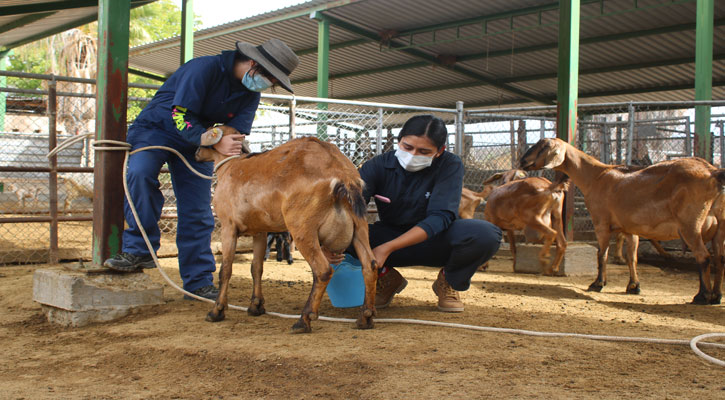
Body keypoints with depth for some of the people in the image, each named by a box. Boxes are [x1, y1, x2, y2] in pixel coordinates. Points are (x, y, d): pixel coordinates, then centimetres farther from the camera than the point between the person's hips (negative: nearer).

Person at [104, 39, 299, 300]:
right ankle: (138, 249, -22)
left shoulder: (251, 95, -3)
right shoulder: (205, 68, -25)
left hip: (198, 144, 6)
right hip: (156, 129, -5)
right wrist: (215, 142, -40)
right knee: (140, 173, -34)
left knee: (198, 213, -2)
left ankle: (199, 282, 5)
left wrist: (210, 137, -36)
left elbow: (236, 134, -13)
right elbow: (181, 115, -28)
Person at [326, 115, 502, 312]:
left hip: (435, 241, -1)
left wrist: (388, 248, -38)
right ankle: (386, 277, 2)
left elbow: (440, 217, -27)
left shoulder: (450, 165, -17)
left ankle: (449, 281, 0)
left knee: (486, 234, -32)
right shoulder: (379, 165, -12)